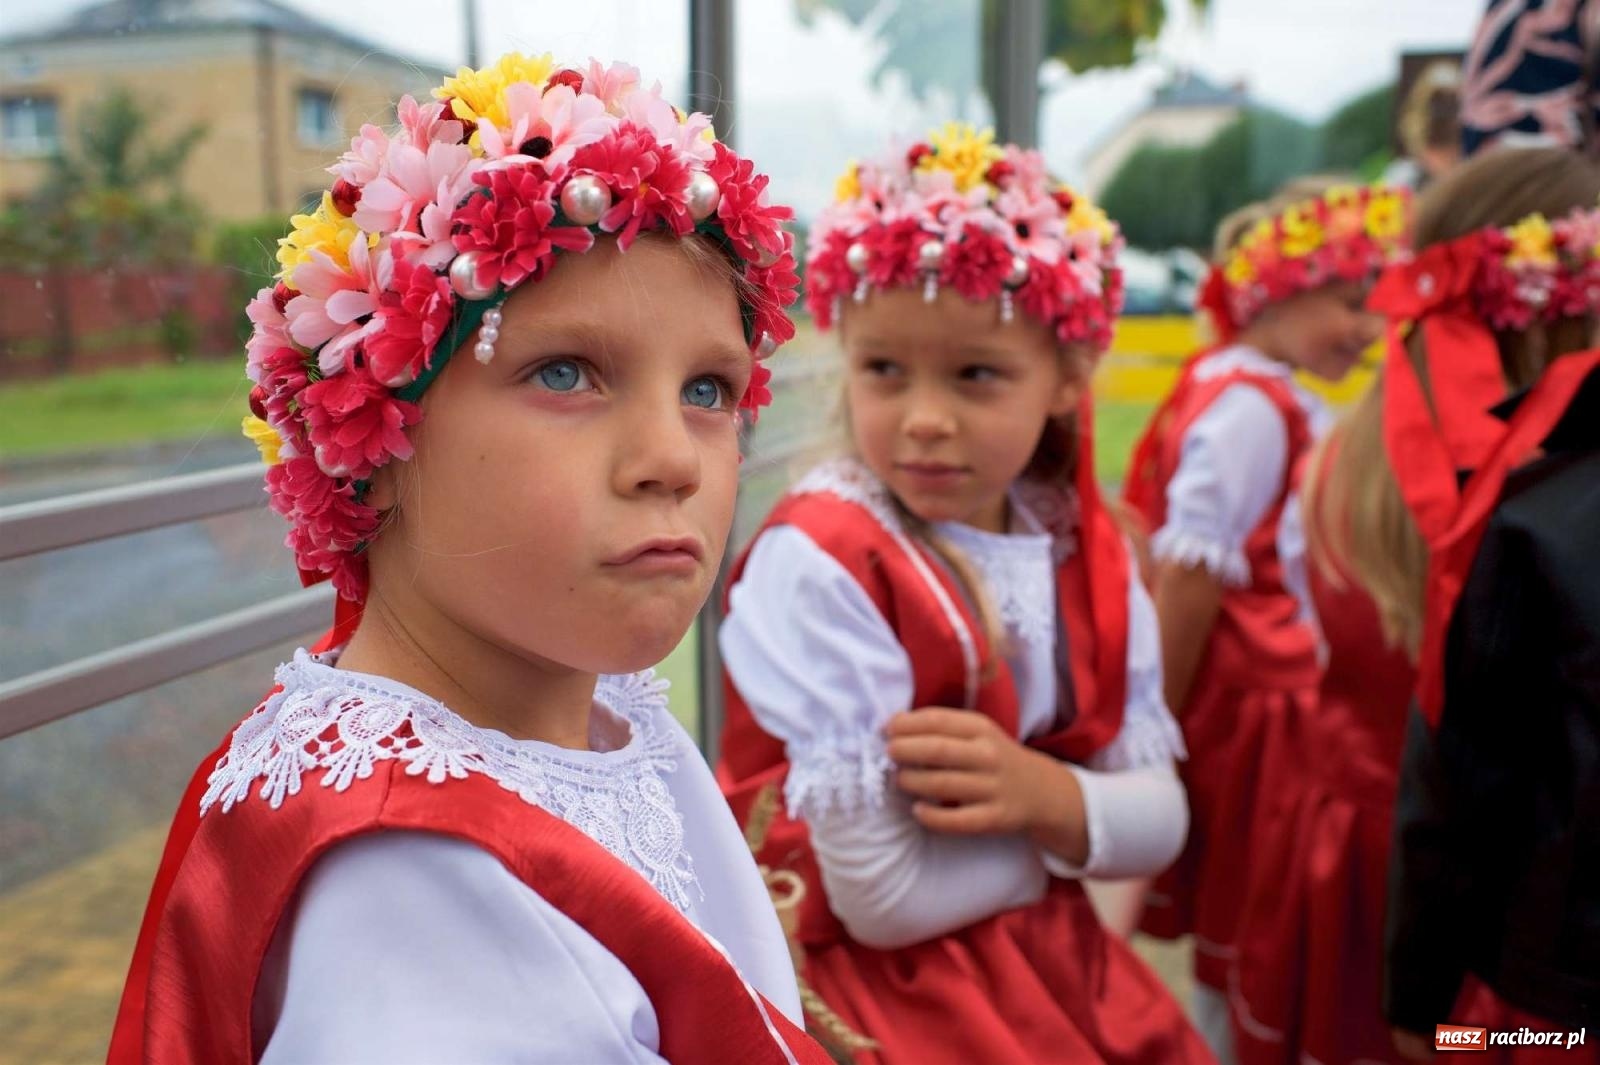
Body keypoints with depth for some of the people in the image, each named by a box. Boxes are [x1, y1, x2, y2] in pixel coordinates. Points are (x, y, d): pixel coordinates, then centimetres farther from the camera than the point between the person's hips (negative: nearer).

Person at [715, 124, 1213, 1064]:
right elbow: (881, 899, -24)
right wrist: (1083, 815, -13)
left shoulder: (1080, 551, -5)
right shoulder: (820, 562, -24)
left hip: (1056, 975, 6)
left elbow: (1160, 818, -3)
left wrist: (1045, 796, -23)